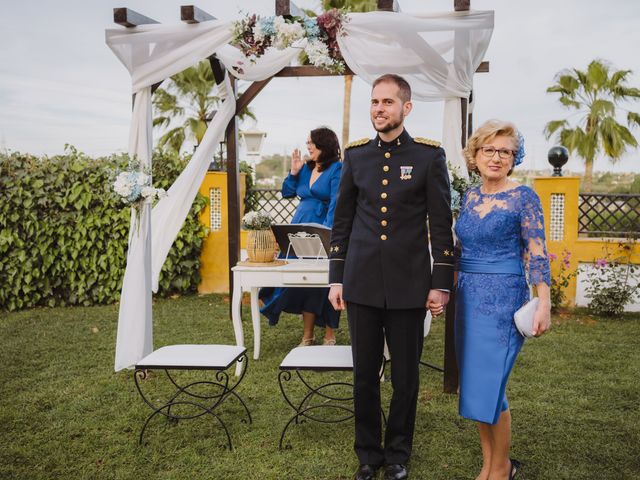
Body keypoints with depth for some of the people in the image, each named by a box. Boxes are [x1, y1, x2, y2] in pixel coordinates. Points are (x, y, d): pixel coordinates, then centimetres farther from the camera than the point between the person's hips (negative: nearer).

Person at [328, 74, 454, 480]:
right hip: (362, 286, 2)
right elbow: (342, 222, 10)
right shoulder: (356, 156, 7)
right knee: (364, 375, 10)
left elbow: (441, 225, 0)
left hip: (408, 288, -2)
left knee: (405, 377, 9)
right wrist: (336, 279, 7)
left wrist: (441, 283, -4)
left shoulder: (430, 156, 0)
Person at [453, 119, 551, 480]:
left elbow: (537, 255, -10)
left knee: (489, 388, -4)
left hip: (504, 300, -6)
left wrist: (544, 305, -16)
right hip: (469, 299, 6)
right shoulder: (470, 196, 9)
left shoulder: (524, 197, -7)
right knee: (475, 387, 11)